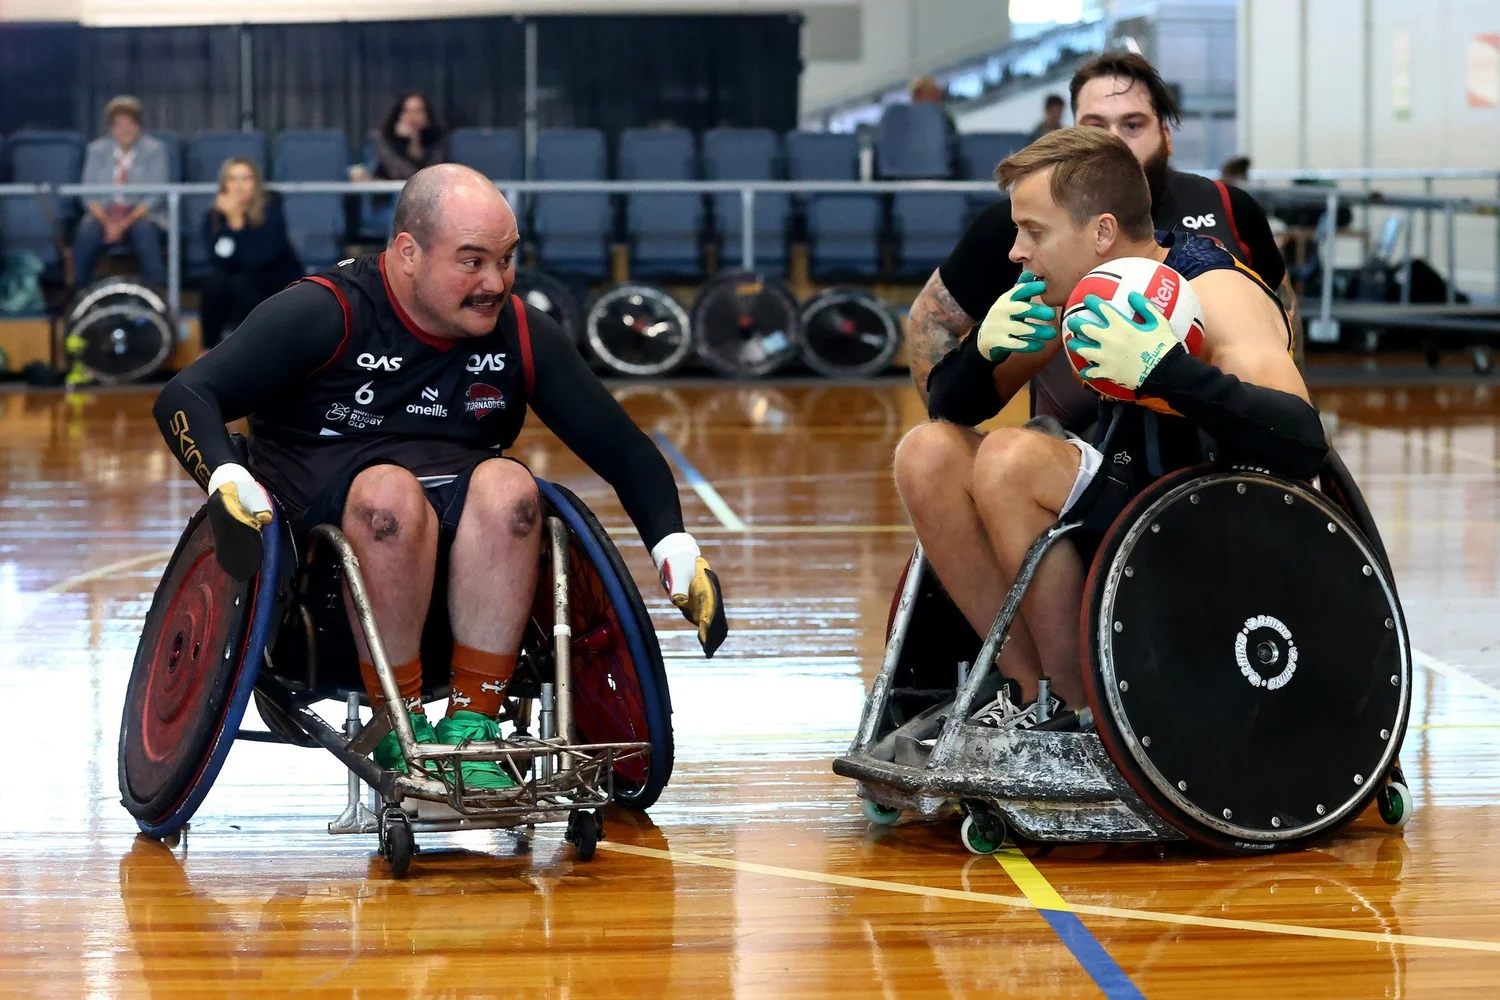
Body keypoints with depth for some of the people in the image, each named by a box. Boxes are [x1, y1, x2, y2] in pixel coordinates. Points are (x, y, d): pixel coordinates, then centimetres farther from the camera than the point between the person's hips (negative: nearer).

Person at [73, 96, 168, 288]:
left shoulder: (154, 150, 3)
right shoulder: (96, 150, 8)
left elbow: (154, 197, -5)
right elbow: (89, 195, 2)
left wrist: (125, 224, -18)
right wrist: (107, 223, -17)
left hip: (141, 215, -1)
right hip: (105, 213, 1)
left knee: (146, 231, -37)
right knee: (86, 232, -32)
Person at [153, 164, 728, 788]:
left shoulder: (523, 337, 6)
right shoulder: (326, 314, -6)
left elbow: (623, 449, 12)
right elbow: (186, 397, -11)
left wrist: (677, 550, -4)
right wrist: (228, 483, -31)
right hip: (325, 518, -3)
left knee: (508, 486, -30)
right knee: (392, 492, -36)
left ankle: (471, 722, -25)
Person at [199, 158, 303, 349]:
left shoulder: (270, 210, -16)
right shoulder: (213, 217, -7)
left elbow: (259, 258, -29)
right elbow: (221, 263, -19)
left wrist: (237, 221, -31)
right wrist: (230, 220, -28)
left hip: (282, 289, -3)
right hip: (238, 298, 3)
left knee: (240, 281, -31)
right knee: (213, 280, -26)